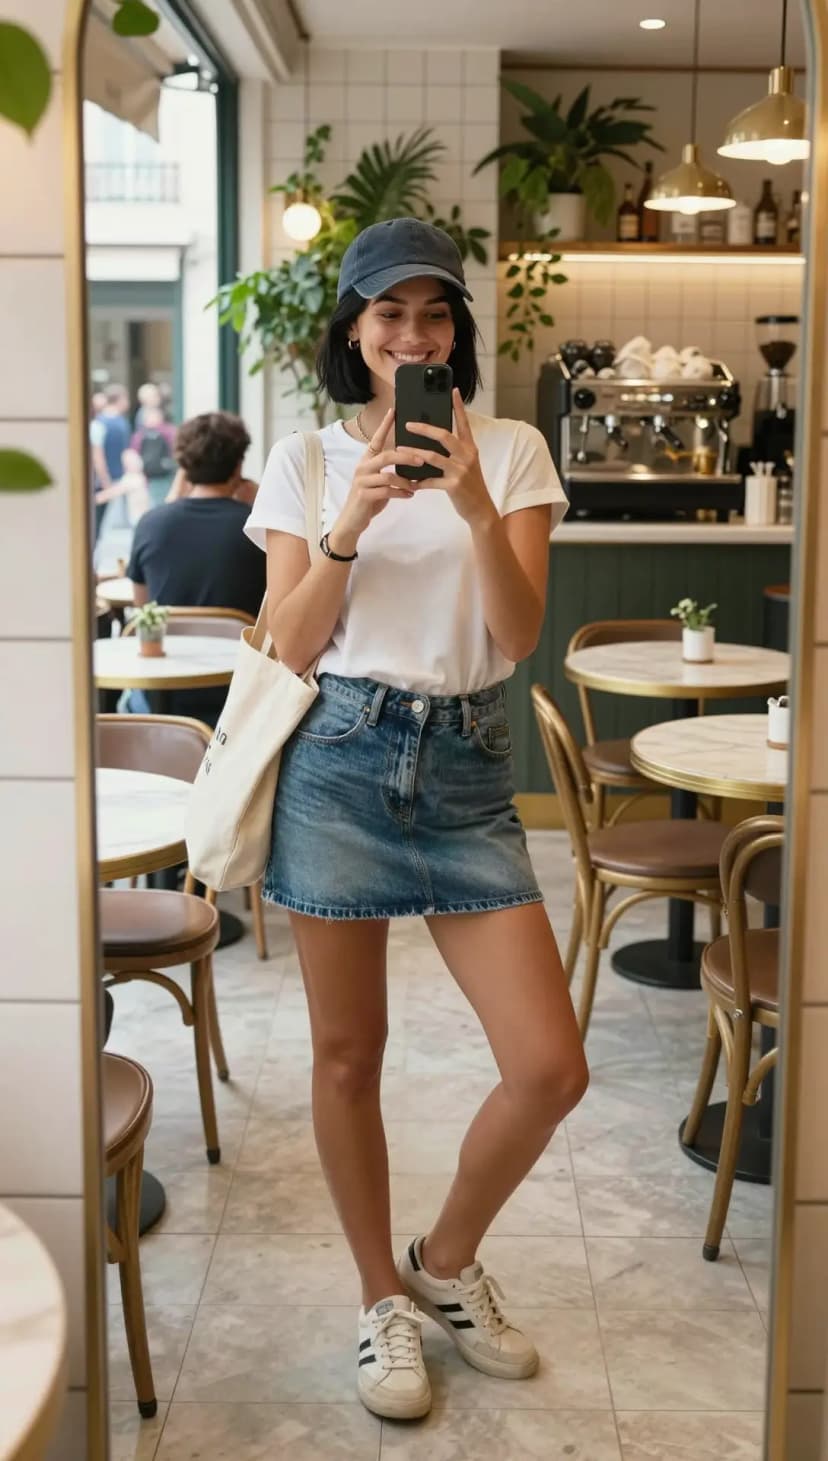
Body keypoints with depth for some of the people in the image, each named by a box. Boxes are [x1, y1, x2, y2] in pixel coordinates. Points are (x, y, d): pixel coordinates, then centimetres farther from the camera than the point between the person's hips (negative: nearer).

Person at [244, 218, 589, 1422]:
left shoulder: (511, 451, 4)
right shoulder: (306, 459, 5)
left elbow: (520, 636, -5)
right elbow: (291, 645, 0)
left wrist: (477, 508, -21)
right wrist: (349, 531, -16)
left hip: (467, 764, 1)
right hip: (340, 758, 0)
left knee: (551, 1067, -4)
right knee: (348, 1054, 8)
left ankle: (448, 1263, 24)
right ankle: (383, 1299, 30)